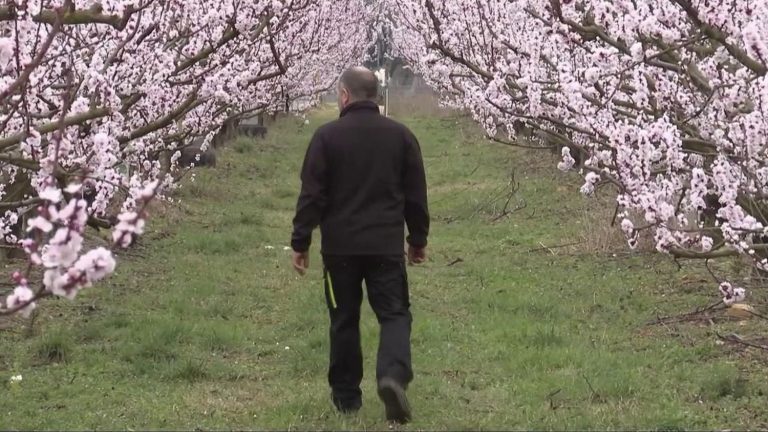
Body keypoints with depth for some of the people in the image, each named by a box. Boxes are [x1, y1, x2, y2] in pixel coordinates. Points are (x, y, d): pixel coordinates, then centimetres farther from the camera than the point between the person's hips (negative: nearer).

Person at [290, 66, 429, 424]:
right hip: (387, 246, 1)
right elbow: (416, 194, 8)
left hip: (340, 246, -1)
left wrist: (300, 242, 1)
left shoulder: (327, 136, -4)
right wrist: (418, 239, 18)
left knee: (344, 320, 10)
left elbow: (311, 195, -6)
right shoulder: (400, 135, 4)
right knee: (394, 314, 4)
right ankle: (394, 375, -21)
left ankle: (346, 394, 16)